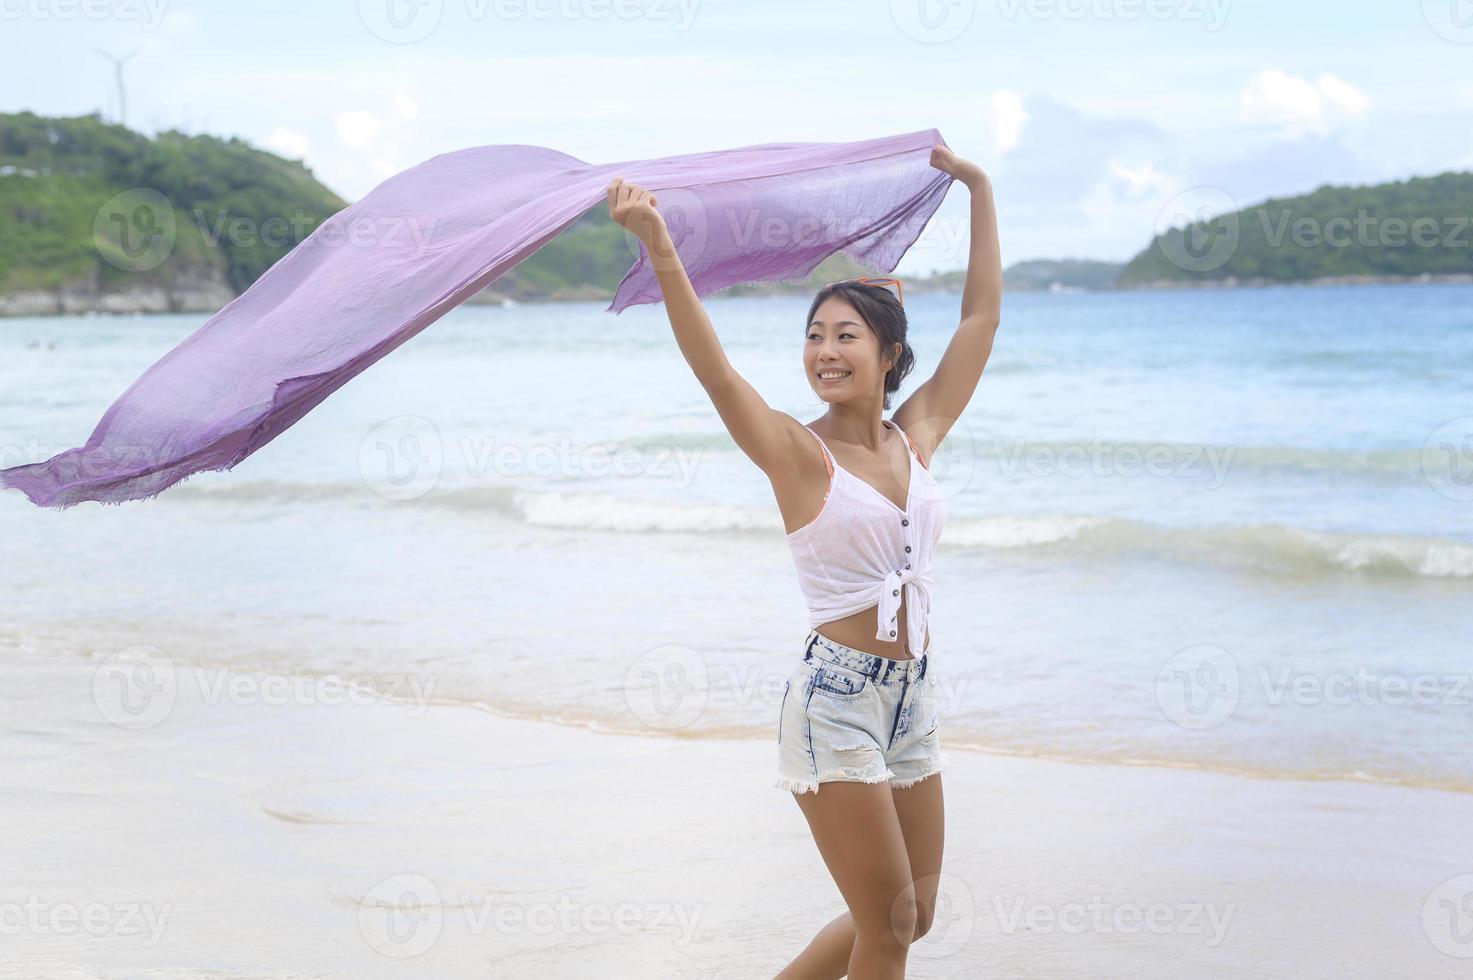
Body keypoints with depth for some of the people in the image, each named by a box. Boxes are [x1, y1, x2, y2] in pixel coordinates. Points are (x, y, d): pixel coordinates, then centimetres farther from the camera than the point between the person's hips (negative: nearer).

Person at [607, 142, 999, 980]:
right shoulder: (798, 451, -9)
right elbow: (716, 371, -25)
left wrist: (980, 189, 17)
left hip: (912, 696, 6)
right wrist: (661, 251, -39)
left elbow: (983, 316, 12)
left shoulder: (917, 436, 6)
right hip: (836, 699, -6)